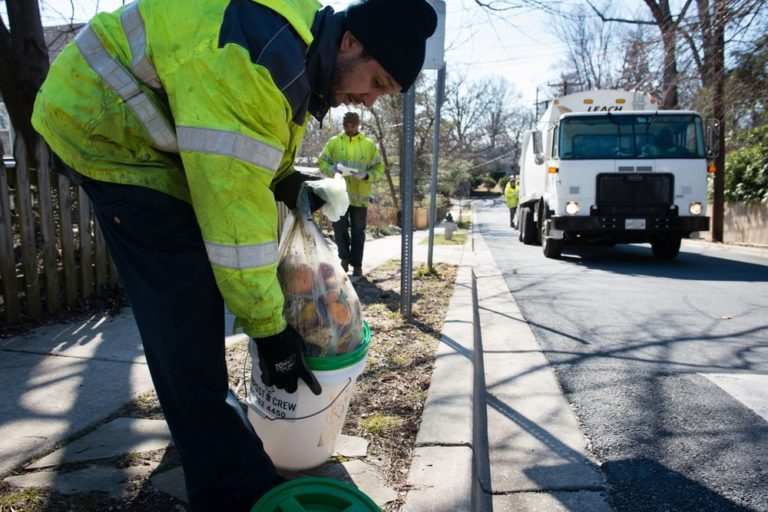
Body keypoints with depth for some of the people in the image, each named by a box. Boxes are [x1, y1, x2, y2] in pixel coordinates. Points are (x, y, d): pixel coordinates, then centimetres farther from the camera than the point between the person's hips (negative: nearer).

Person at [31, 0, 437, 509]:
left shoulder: (305, 53, 1)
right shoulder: (259, 56, -32)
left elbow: (251, 162, 16)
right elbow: (234, 207, -33)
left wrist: (289, 183, -2)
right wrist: (269, 328, -26)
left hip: (161, 144, 10)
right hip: (103, 127, -10)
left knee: (192, 296, 16)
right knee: (183, 309, -15)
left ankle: (205, 415, 36)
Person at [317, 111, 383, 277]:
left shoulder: (369, 145, 5)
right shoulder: (334, 142, 5)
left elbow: (379, 168, 6)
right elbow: (321, 162, 6)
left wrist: (366, 175, -14)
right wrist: (333, 169, -15)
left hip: (360, 195, 0)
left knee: (358, 231, 6)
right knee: (339, 228, -1)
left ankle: (357, 265, 15)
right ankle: (344, 258, 22)